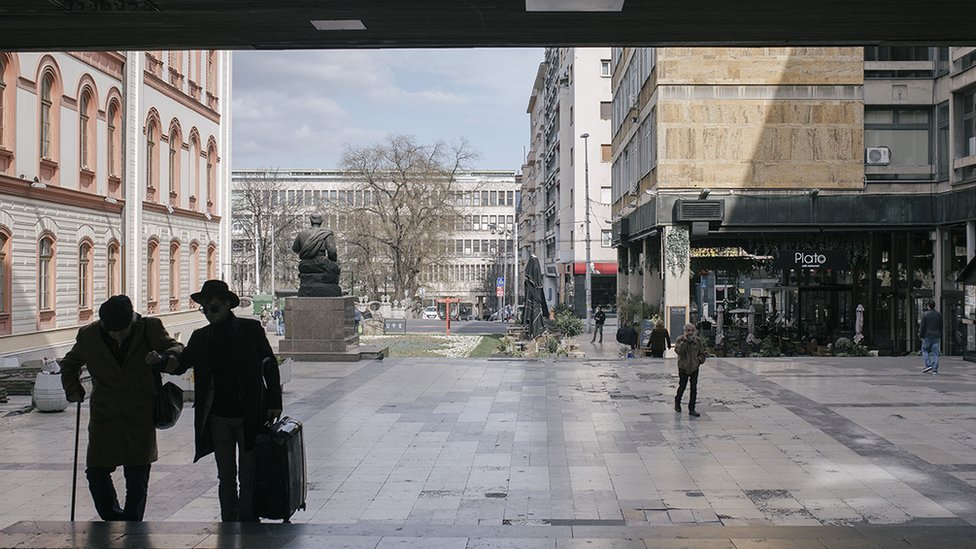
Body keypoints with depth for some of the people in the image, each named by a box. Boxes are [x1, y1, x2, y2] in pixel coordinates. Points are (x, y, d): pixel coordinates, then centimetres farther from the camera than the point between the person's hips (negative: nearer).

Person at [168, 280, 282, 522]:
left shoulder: (251, 329, -3)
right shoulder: (201, 337, 6)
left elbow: (270, 364, 1)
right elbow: (180, 365, 8)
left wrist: (274, 402, -5)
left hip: (249, 416, -3)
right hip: (218, 418, 3)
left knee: (248, 477, 2)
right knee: (226, 478, 8)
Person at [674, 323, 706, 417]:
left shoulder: (697, 340, 2)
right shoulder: (680, 339, -6)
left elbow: (702, 354, 11)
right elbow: (678, 351, -22)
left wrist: (699, 360, -6)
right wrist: (685, 341, -26)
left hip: (694, 367, 2)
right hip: (683, 367, -2)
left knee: (694, 389, -1)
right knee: (682, 387, 7)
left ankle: (692, 409, 5)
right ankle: (677, 402, 35)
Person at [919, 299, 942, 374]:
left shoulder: (925, 314, -8)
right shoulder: (939, 314, 5)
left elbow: (922, 326, -9)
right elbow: (941, 327, 10)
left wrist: (920, 336, 0)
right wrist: (940, 337, 17)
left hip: (927, 336, -3)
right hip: (936, 336, 4)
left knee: (925, 350, 11)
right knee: (935, 353, 3)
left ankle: (928, 365, -3)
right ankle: (935, 370, 0)